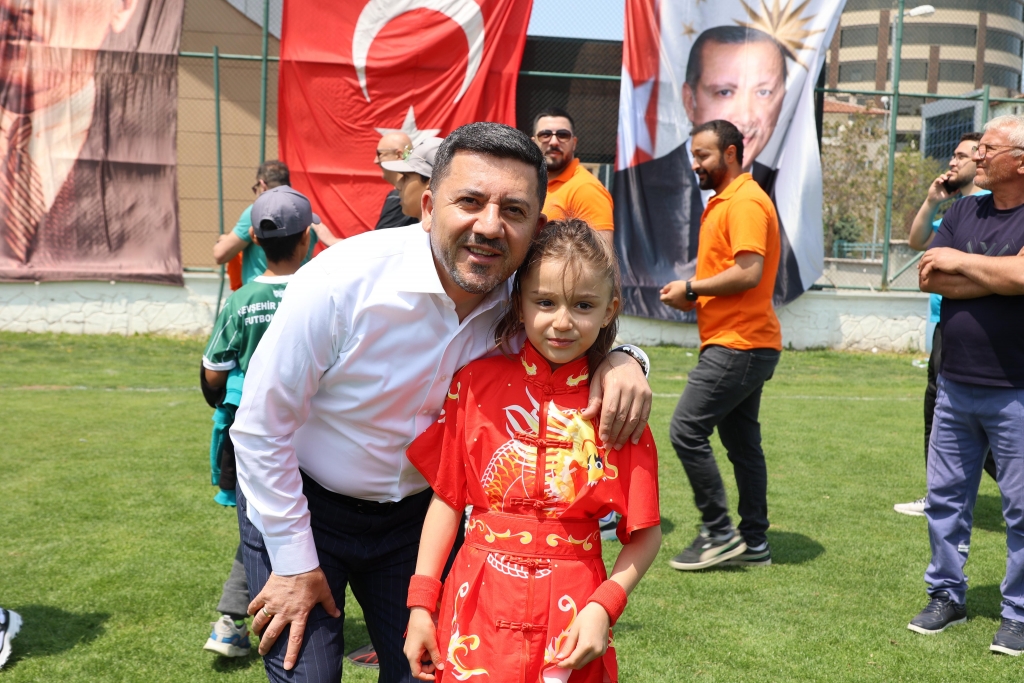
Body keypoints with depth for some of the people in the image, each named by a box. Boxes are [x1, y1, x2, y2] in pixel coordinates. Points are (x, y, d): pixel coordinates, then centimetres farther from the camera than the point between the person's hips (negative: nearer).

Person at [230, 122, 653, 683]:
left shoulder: (522, 295, -15)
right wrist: (293, 563, -13)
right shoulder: (343, 280, -28)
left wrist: (619, 358, -21)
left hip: (418, 510, 4)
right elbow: (260, 427, -19)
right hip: (300, 502, -3)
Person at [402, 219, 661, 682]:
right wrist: (421, 603, 0)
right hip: (479, 604, 1)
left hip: (571, 611, 0)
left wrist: (602, 607, -13)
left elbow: (646, 534, 0)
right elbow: (447, 498, 2)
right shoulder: (477, 383, -2)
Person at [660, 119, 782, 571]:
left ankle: (719, 533, 0)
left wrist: (690, 288, -13)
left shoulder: (746, 202, -13)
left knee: (686, 431, -10)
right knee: (741, 442, 12)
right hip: (740, 344, 11)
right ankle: (753, 542, 20)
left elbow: (749, 272, -23)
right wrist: (694, 296, 8)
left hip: (737, 346, -11)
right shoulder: (724, 202, 20)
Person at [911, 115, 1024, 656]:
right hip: (954, 387, 6)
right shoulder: (963, 212, 9)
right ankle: (947, 596, 28)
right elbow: (930, 278, -3)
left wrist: (961, 261, -12)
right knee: (945, 498, 13)